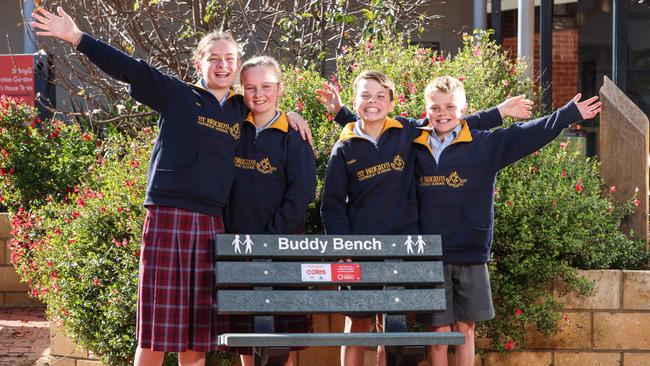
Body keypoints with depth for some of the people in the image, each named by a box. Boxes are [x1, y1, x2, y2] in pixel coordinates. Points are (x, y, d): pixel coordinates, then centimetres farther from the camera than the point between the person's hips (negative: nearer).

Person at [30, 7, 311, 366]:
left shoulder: (241, 110, 18)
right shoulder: (177, 95, 4)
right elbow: (128, 68, -3)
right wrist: (77, 38, -10)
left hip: (211, 224, 5)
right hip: (168, 216, -4)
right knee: (155, 335, -5)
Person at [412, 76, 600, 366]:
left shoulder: (486, 144, 2)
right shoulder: (414, 148, 7)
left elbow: (529, 135, 0)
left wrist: (570, 114, -5)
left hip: (471, 256, 0)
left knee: (465, 329, 6)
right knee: (439, 331, 2)